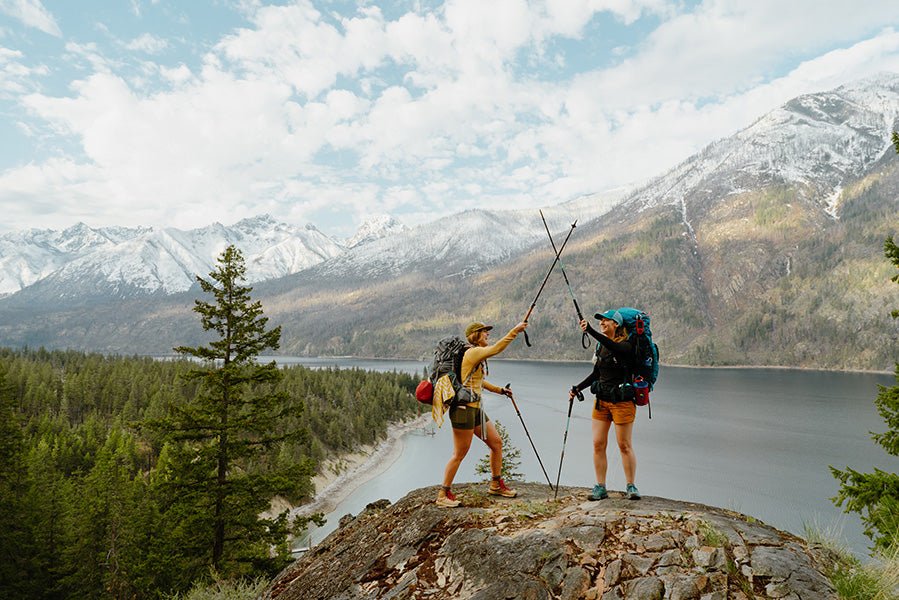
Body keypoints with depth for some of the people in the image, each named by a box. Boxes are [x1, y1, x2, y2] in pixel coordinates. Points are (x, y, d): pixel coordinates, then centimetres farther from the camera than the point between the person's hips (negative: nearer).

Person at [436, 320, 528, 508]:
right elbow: (496, 348, -26)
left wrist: (500, 390, 23)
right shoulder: (473, 352, -13)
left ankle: (496, 485, 26)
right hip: (464, 409, -10)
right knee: (460, 454, -3)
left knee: (496, 443, 13)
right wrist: (515, 330, -22)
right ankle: (444, 494, 9)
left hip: (475, 408, 10)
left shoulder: (478, 355, 16)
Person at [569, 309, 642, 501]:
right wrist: (577, 388, 5)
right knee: (598, 444, 3)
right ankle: (600, 487, 11)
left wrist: (590, 331, -43)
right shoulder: (601, 346, 10)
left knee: (624, 445, 1)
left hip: (622, 401, -7)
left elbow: (612, 347, -36)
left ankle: (631, 486, 16)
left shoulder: (625, 346, -11)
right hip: (601, 400, 7)